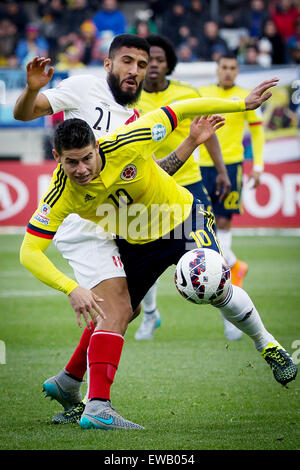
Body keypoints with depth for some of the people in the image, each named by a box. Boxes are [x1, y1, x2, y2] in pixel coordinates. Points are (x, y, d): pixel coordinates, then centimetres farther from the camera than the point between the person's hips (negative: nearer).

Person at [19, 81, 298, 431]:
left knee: (216, 290, -11)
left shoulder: (124, 146, -33)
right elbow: (29, 252, -28)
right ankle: (96, 407, -7)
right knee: (112, 316, -9)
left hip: (183, 221, -1)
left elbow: (178, 111, -20)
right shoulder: (60, 196, -27)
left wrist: (242, 104, -17)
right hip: (135, 243, 2)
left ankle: (266, 345, 17)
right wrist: (72, 289, -42)